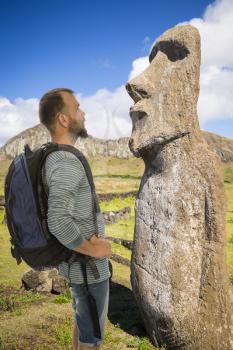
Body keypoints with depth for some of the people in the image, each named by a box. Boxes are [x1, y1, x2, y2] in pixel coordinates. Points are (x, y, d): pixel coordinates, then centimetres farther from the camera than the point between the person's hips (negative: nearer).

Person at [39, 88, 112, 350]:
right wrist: (92, 249, -24)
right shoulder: (66, 163, -28)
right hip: (87, 266, -9)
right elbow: (58, 221, -40)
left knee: (81, 319, 27)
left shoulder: (51, 159, 4)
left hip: (74, 260, 9)